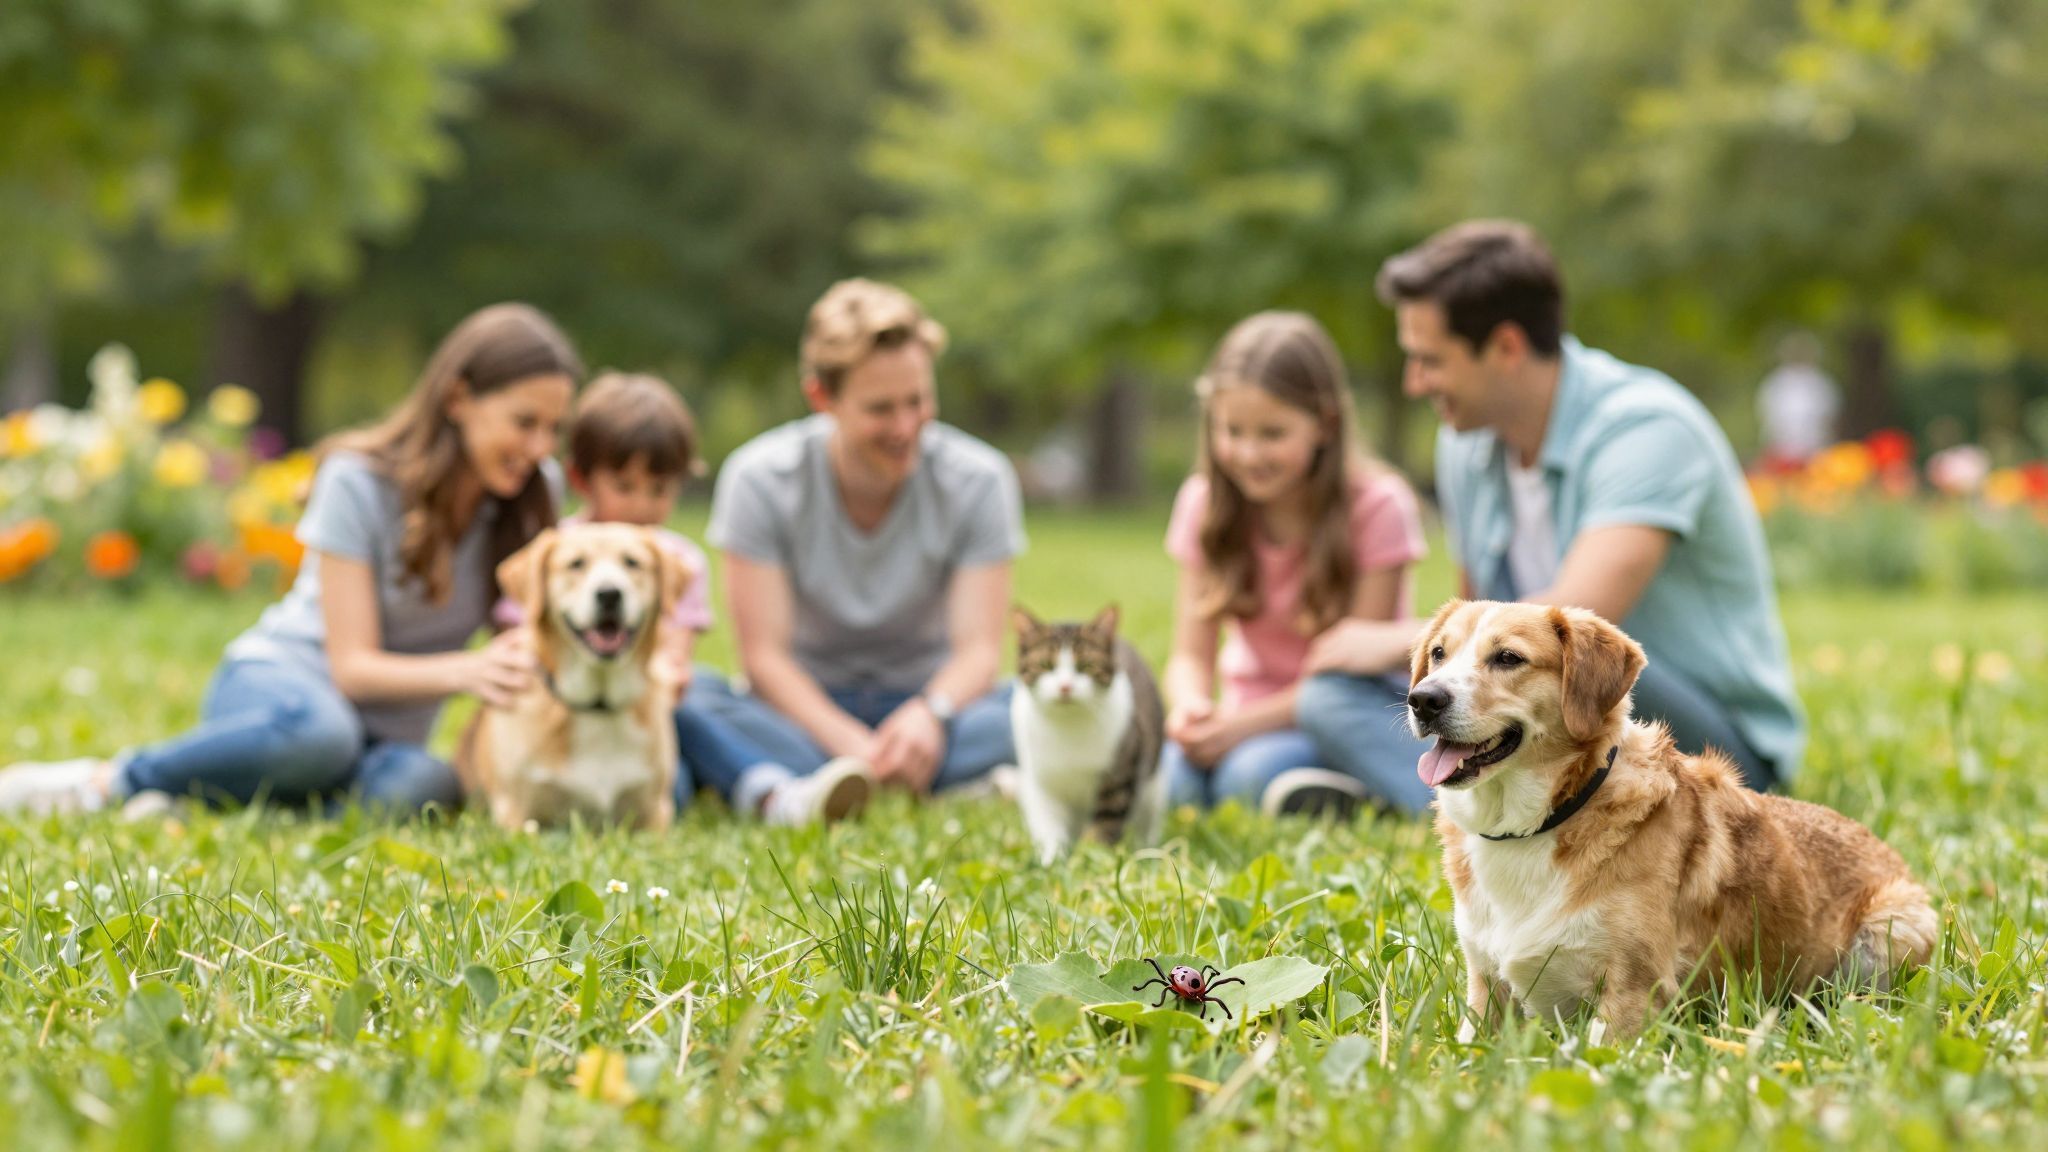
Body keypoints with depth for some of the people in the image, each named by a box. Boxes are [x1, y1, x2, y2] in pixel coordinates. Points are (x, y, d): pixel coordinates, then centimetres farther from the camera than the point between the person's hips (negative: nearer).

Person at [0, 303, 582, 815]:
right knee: (316, 728, -44)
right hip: (283, 678, -4)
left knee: (421, 786, -37)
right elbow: (352, 666, -17)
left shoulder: (536, 490, 0)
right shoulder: (358, 481, -14)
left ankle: (191, 799, -25)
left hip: (385, 737, 4)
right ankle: (109, 780, -22)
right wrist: (465, 671, -35)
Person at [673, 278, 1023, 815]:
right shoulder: (759, 480, -9)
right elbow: (763, 655, -14)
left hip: (922, 714, 1)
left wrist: (931, 714, -36)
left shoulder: (978, 481, -6)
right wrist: (848, 743, -33)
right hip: (807, 711, 0)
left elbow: (979, 648, -12)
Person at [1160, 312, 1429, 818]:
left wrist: (1244, 724, -27)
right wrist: (1190, 706, -28)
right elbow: (1191, 655, -3)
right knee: (1169, 775, -28)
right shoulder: (1205, 504, -1)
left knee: (1255, 770, -34)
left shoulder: (1377, 506, -14)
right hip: (1256, 719, 4)